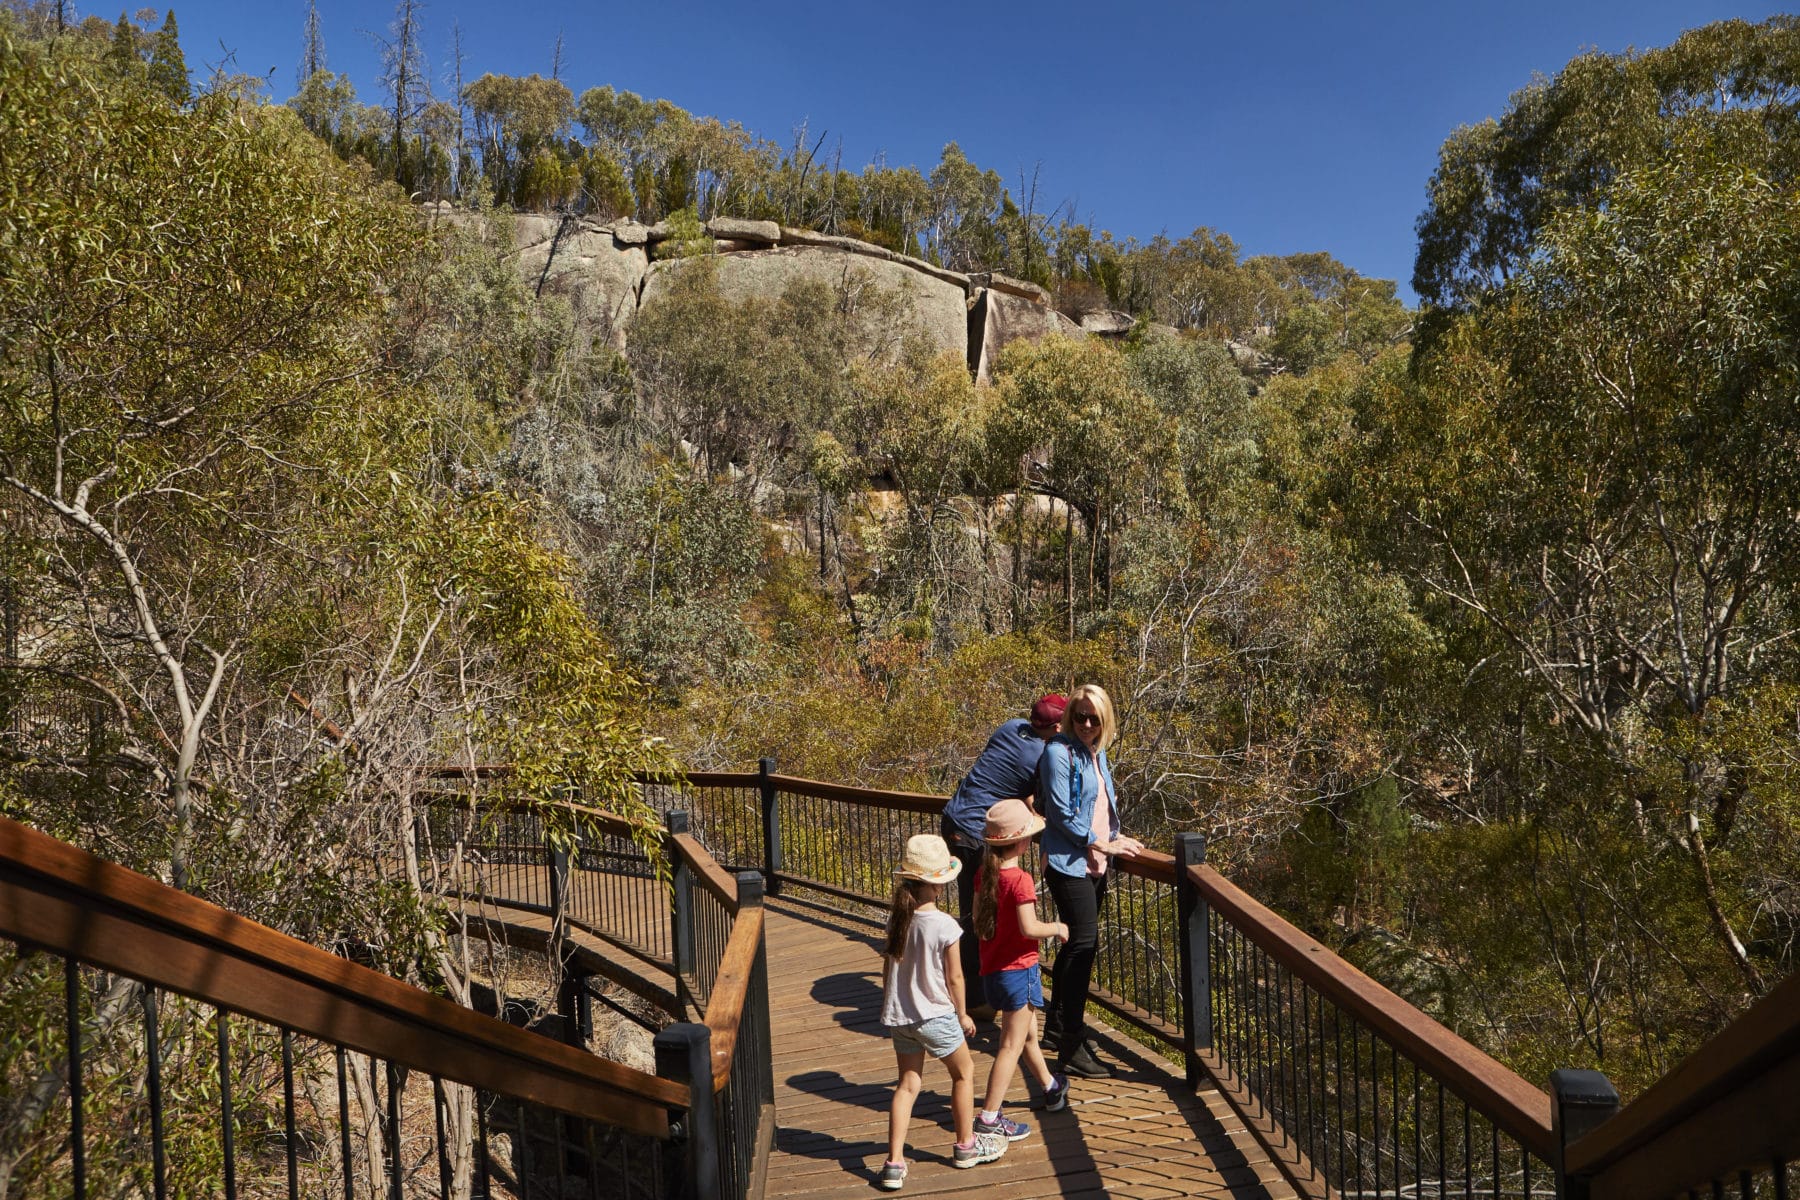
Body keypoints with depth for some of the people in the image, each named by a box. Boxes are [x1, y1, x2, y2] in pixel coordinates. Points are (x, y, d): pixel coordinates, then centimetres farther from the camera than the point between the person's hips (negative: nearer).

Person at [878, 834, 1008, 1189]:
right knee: (964, 1072, 18)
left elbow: (888, 968, 5)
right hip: (934, 1016, -5)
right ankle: (966, 1146, 33)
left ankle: (894, 1163, 12)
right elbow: (954, 977, -12)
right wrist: (962, 1014, 4)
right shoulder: (944, 925, -21)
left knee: (907, 1083, 15)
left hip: (898, 1016, 5)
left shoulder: (897, 918, -4)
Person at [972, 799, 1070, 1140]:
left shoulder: (985, 874, 1)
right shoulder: (1020, 879, -22)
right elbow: (1029, 928, -26)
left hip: (992, 968, 8)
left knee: (1028, 1034, 25)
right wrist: (1057, 927, -9)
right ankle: (989, 1118, 4)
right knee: (1012, 1045, 1)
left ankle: (1052, 1089, 44)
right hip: (1018, 969, -8)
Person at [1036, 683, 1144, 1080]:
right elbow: (1061, 814, -16)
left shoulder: (1097, 753, 12)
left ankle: (1057, 1023, 33)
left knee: (1077, 943, 17)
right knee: (1083, 944, -11)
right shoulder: (1059, 753, -13)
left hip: (1094, 863, 8)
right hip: (1068, 862, -8)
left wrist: (1115, 839, 7)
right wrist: (1102, 844, -11)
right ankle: (1072, 1049, -6)